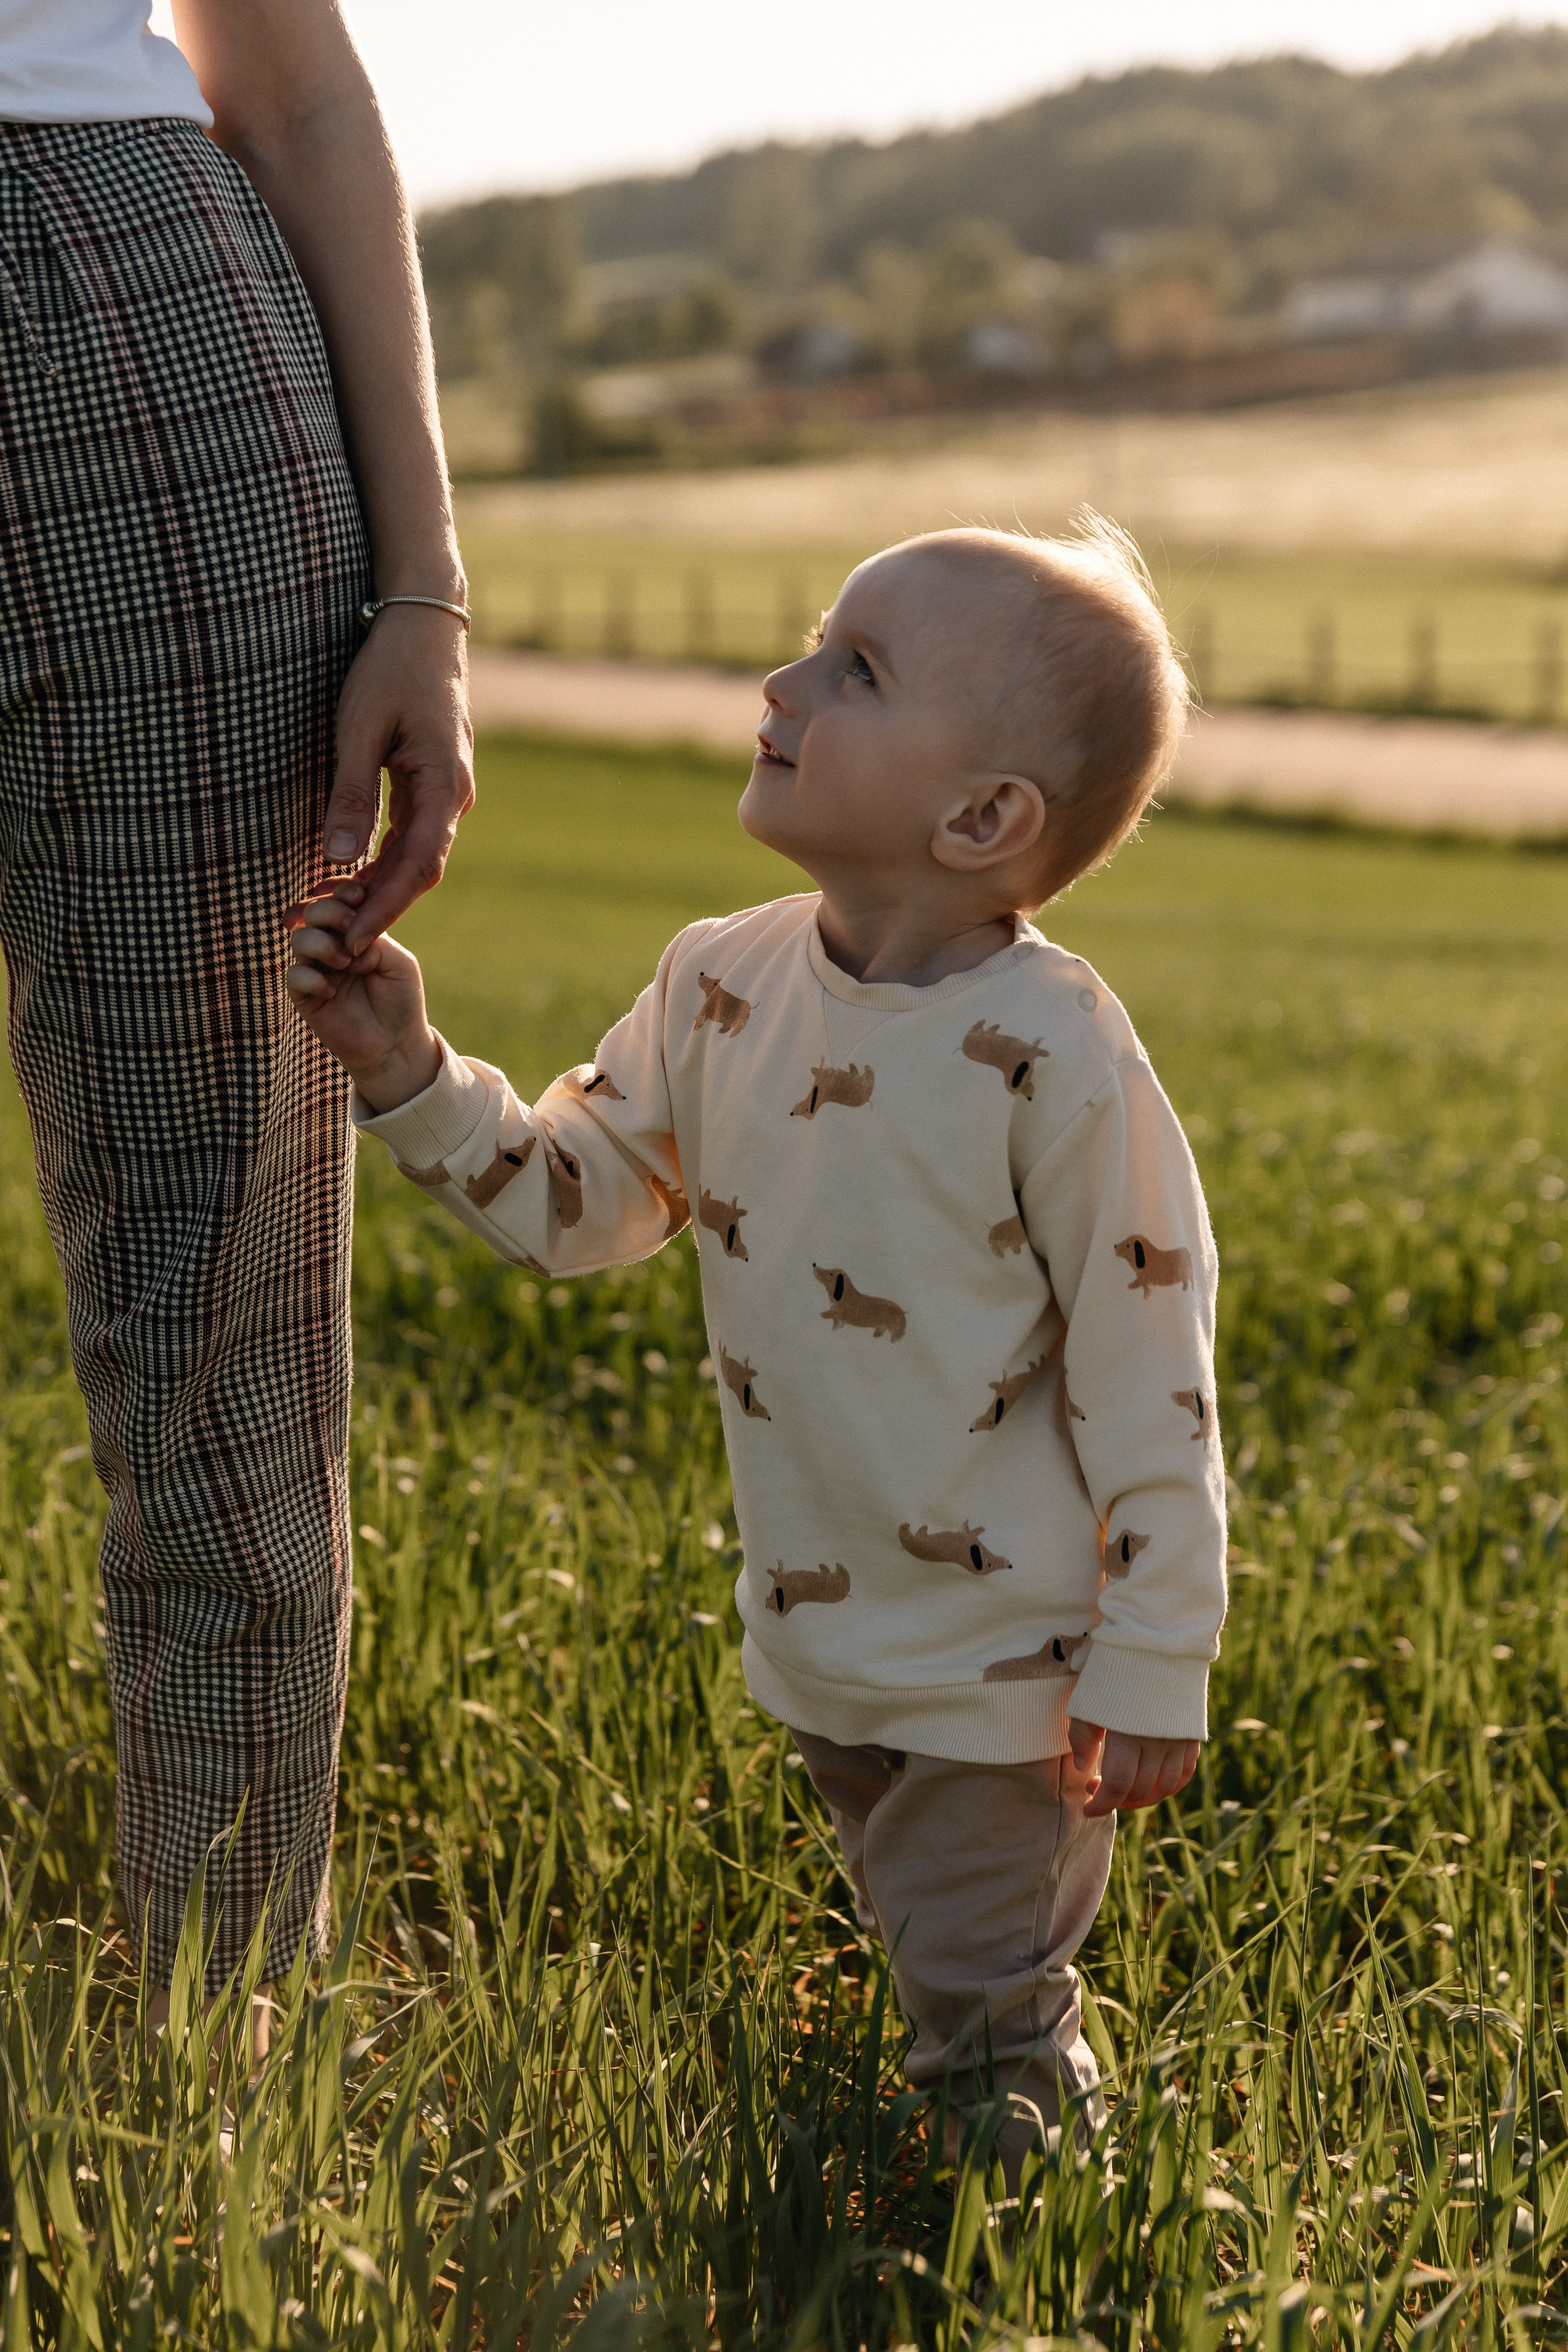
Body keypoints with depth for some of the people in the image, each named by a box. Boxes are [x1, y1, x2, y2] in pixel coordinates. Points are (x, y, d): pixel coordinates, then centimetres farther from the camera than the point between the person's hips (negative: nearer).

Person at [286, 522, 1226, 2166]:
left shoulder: (1052, 1058, -22)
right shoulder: (723, 989, -3)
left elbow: (1148, 1383, -18)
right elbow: (569, 1203, 9)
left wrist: (1152, 1670, -16)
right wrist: (405, 1070, -5)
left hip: (1006, 1656, -6)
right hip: (813, 1640, 6)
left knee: (986, 2028, 5)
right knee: (918, 1957, 23)